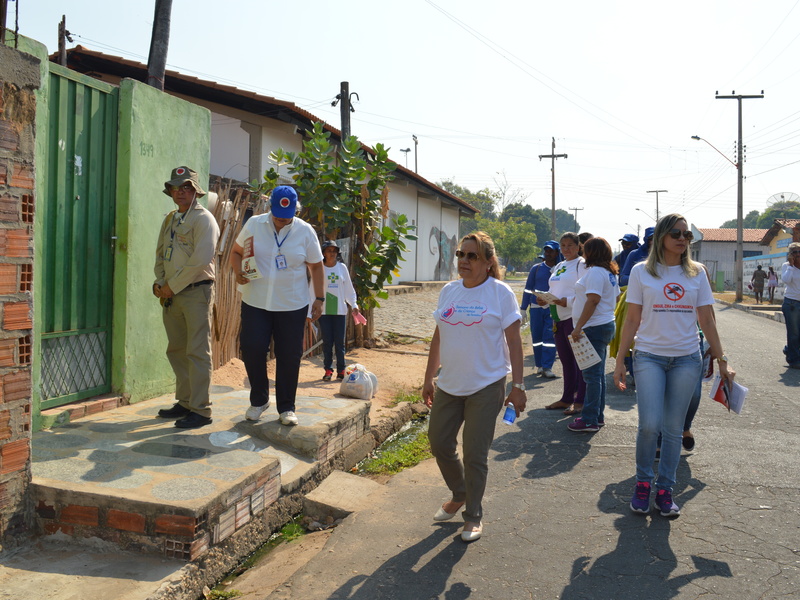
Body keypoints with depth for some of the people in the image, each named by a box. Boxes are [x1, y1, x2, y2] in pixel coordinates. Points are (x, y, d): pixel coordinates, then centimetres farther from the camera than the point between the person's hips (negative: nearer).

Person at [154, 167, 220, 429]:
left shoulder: (203, 219, -6)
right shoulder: (170, 220, 18)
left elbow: (201, 259, -16)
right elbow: (160, 254, 20)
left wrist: (172, 286, -12)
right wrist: (159, 283, 2)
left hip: (196, 292, -8)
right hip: (171, 295, 8)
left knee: (197, 352, -7)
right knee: (176, 350, 11)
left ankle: (201, 410, -2)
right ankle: (184, 402, 22)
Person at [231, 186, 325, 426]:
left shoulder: (305, 231, -1)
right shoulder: (254, 224, 0)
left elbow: (316, 266, 5)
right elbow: (236, 252, 9)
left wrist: (319, 298, 1)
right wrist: (238, 272, -12)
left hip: (292, 306, 0)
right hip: (255, 302, 1)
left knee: (289, 356, 3)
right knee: (251, 349, -2)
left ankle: (286, 407, 18)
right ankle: (259, 400, 21)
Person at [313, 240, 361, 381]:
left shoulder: (342, 267, 5)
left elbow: (349, 289, 8)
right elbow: (313, 290, 1)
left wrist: (354, 305, -4)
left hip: (340, 310, 1)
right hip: (324, 310, -1)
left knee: (340, 341, 3)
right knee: (327, 341, 1)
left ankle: (341, 370, 10)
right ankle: (328, 370, 10)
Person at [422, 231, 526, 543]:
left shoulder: (500, 292, -7)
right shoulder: (449, 291, 7)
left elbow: (513, 340, -7)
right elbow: (438, 336, 12)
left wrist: (517, 385, -11)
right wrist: (428, 378, 12)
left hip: (486, 385, -5)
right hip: (449, 384, 6)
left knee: (475, 453, 2)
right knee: (439, 442, 12)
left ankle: (473, 515, 21)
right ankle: (459, 494, 38)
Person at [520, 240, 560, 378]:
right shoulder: (536, 268, 8)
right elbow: (528, 289, 10)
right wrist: (523, 309, 6)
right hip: (536, 307, 2)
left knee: (550, 337, -7)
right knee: (537, 338, 5)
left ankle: (547, 367, -5)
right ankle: (539, 365, 17)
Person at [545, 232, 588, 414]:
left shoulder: (581, 265, -6)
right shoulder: (559, 266, 19)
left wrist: (567, 301, -24)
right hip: (558, 318, 8)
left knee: (578, 359, -3)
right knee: (565, 360, 13)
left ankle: (580, 401, 4)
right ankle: (567, 398, 22)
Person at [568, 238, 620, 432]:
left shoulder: (595, 271, -14)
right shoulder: (609, 273, 16)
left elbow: (592, 301, -22)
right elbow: (614, 298, 21)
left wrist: (578, 327, -24)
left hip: (595, 328, -10)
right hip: (606, 324, 10)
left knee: (592, 374, -7)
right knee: (598, 374, 14)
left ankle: (590, 420, -3)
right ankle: (598, 416, 21)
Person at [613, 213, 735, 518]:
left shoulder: (697, 273, 6)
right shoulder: (642, 272, 1)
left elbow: (707, 321, 8)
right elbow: (632, 320, 2)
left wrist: (721, 360, 5)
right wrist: (619, 361, -1)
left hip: (687, 358, 2)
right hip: (649, 356, -2)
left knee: (673, 429, 7)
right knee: (649, 425, -11)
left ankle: (665, 490, 21)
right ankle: (643, 483, 12)